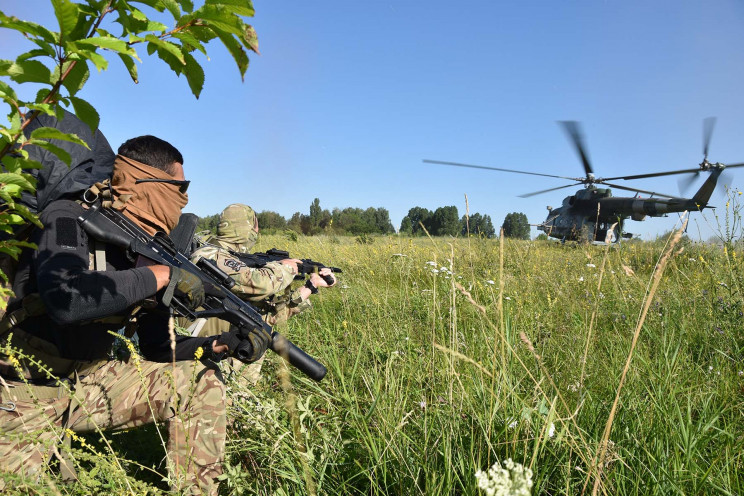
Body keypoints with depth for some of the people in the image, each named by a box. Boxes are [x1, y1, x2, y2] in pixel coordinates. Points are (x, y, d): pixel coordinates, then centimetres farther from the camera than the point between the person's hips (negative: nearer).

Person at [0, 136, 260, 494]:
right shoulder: (68, 219, -18)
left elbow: (157, 349, 3)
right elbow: (65, 300, -39)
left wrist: (217, 345, -14)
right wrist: (159, 276, -31)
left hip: (89, 381, 6)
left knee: (201, 382, -8)